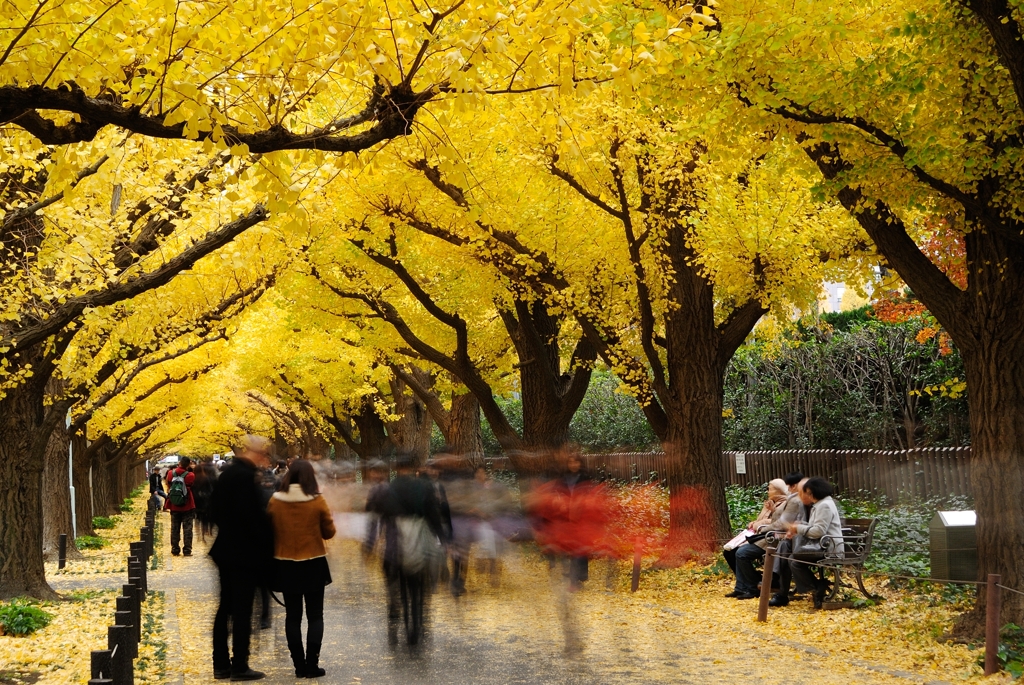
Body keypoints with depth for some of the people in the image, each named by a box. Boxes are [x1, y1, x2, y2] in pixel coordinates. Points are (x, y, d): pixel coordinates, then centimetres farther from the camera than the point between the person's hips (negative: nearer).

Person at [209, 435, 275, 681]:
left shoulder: (227, 474, 10)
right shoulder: (245, 477, -19)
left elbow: (215, 509, 16)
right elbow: (254, 516, -22)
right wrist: (267, 544, -13)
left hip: (226, 549, 9)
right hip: (245, 552, -9)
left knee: (225, 608, 13)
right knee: (242, 610, -3)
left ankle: (221, 664, 18)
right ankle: (239, 666, 1)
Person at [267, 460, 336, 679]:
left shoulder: (275, 501, -7)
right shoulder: (318, 502, -11)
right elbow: (329, 532, -2)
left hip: (285, 564, 2)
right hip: (313, 563, -2)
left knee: (292, 615, 10)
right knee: (315, 615, 8)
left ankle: (299, 665, 10)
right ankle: (312, 664, 2)